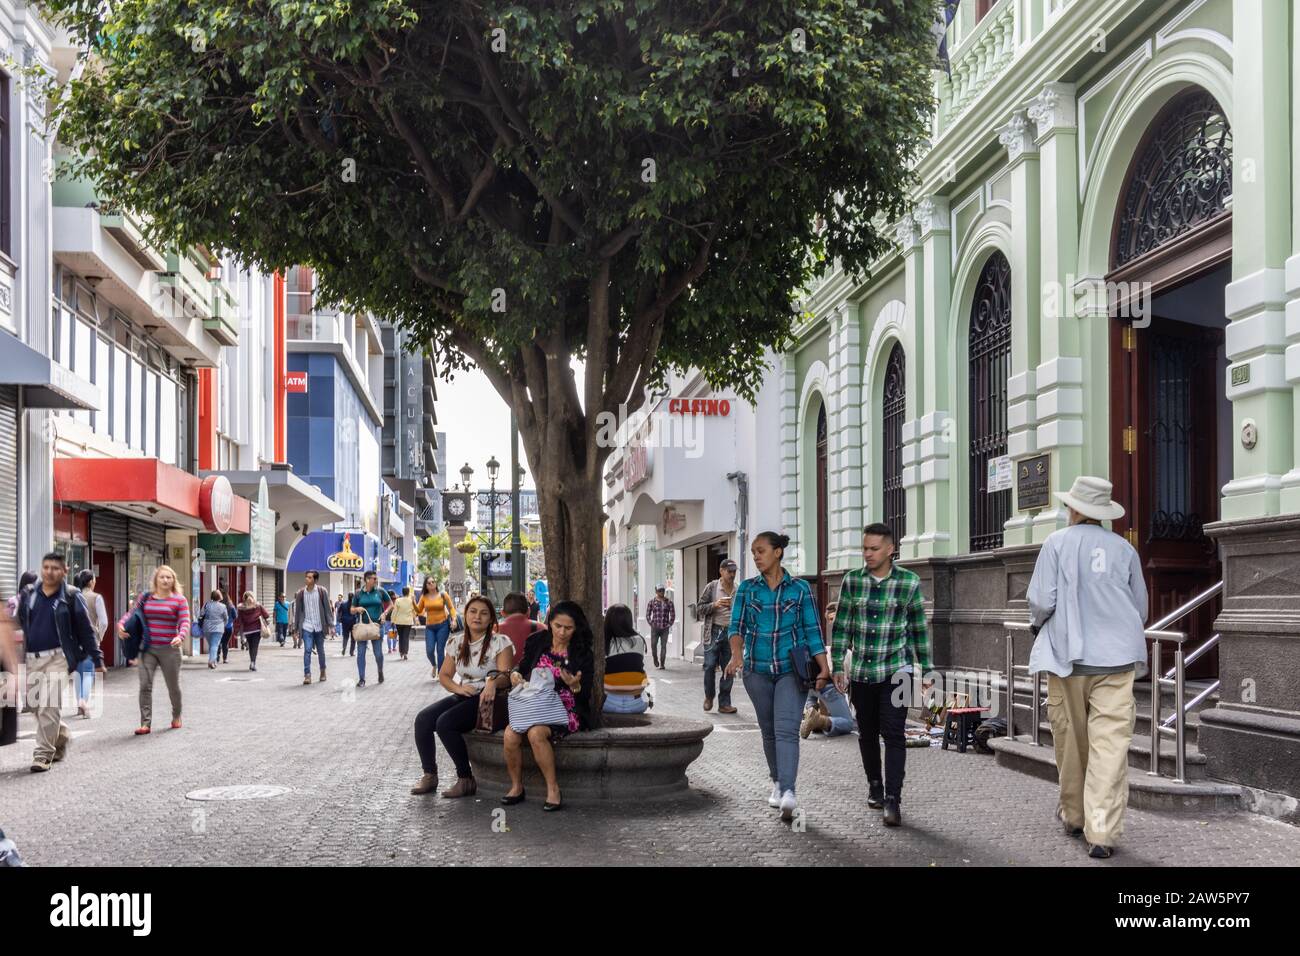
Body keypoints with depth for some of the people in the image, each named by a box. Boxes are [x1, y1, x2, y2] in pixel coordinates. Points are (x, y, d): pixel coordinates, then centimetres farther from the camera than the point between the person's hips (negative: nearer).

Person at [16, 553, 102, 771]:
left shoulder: (71, 597, -2)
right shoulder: (28, 595, 8)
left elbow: (86, 630, 0)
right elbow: (19, 626, 16)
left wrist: (97, 659, 0)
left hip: (58, 657, -5)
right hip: (32, 658, 5)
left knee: (49, 706, -11)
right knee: (35, 705, 11)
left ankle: (43, 753, -3)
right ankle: (62, 735, 36)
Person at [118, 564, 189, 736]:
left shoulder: (179, 600, -3)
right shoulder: (146, 597, 7)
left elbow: (185, 623, -9)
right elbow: (132, 612, 8)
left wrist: (180, 637, -29)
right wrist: (121, 624, -12)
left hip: (169, 649, -2)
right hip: (148, 649, 2)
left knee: (173, 686, 10)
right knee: (145, 685, -9)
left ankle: (176, 716, 34)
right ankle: (145, 723, -6)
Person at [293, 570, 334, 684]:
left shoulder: (321, 592, -1)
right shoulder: (301, 593, 1)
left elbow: (327, 609, 0)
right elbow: (297, 611, 6)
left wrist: (331, 625, -5)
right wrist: (296, 629, 6)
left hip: (319, 626, 0)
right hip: (306, 626, 0)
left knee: (320, 650, 12)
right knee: (307, 650, -12)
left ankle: (323, 672, 31)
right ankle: (307, 675, -13)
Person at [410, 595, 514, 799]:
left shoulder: (500, 642, -5)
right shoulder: (456, 642, 12)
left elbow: (506, 675, -13)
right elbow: (444, 675, 15)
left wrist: (493, 680, -35)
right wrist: (458, 687, -6)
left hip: (486, 698, -7)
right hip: (462, 696, 7)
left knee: (445, 723, -28)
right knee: (422, 719, -15)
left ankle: (467, 780, -17)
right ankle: (429, 776, -4)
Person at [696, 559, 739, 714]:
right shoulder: (711, 587, 1)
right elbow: (699, 608, 0)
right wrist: (715, 604, -15)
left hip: (731, 633, 3)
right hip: (714, 631, -3)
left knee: (729, 669, 2)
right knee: (710, 666, -8)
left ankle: (724, 703, 8)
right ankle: (708, 696, 15)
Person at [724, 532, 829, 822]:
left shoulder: (800, 588, 1)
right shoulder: (746, 588, 5)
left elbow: (812, 631, 3)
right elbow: (736, 625, 0)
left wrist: (824, 669, -4)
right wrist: (737, 653, -20)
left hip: (791, 668, -3)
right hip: (757, 669, 3)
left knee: (786, 729, -17)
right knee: (768, 731, 12)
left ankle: (788, 793, -27)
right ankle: (778, 782, 31)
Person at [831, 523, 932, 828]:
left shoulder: (909, 582, -4)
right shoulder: (852, 581, 0)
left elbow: (919, 628, 3)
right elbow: (841, 627, 3)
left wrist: (926, 670, 5)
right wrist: (838, 667, -1)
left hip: (895, 669, -2)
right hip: (861, 671, 3)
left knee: (893, 734, -11)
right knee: (867, 733, 14)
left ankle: (893, 800, -11)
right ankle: (874, 785, 34)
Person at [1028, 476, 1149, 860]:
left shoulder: (1058, 542, -3)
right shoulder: (1123, 548, 5)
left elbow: (1042, 599, -8)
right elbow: (1140, 607, 12)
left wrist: (1038, 623, 13)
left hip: (1068, 654, -1)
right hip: (1116, 656, 1)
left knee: (1071, 739, 14)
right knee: (1110, 743, -3)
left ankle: (1074, 815, 29)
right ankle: (1102, 832, -9)